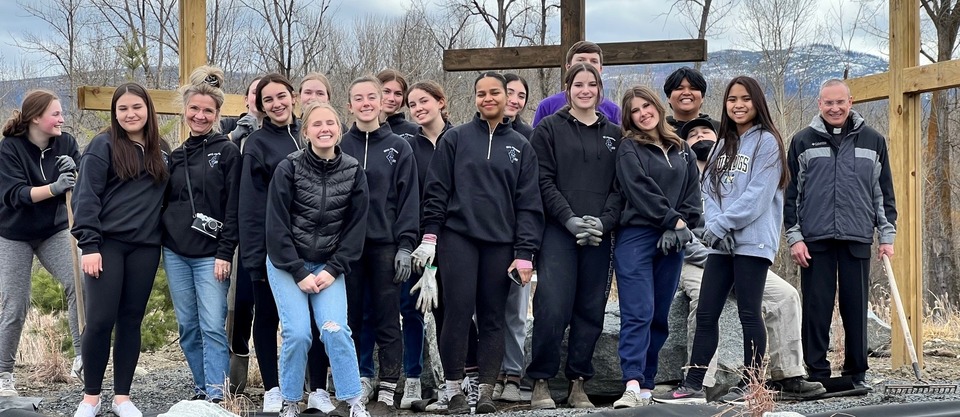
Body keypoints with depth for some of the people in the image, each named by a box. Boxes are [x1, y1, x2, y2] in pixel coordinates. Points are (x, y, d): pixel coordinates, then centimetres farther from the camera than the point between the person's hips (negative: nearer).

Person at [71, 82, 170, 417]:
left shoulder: (161, 150, 12)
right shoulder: (103, 146, -3)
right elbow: (86, 197, -8)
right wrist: (88, 244, -15)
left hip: (145, 247, 4)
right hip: (107, 244, -4)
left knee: (131, 320, 7)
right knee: (100, 320, -6)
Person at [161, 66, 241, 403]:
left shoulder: (228, 152, -2)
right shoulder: (176, 156, 13)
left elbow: (233, 208, -7)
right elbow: (167, 202, 18)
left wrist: (225, 253, -13)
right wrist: (160, 243, 10)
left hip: (210, 254, -5)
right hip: (175, 252, 5)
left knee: (213, 327, -9)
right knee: (188, 327, 8)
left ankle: (215, 395, -8)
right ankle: (202, 388, 17)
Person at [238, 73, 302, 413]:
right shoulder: (257, 143, -4)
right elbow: (252, 205, -8)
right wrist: (257, 254, -14)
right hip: (272, 246, -3)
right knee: (268, 317, 6)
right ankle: (272, 389, 14)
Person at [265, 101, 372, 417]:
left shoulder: (353, 172, -3)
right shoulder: (288, 169, -10)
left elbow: (356, 226, 0)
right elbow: (277, 226, -10)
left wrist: (334, 270, -8)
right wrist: (299, 273, -13)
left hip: (329, 264, 2)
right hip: (286, 263, -2)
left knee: (335, 329, -16)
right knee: (298, 333, -13)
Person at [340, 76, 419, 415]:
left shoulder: (398, 148, 3)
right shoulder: (339, 147, 6)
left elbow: (408, 200, 0)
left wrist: (405, 246, -7)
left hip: (385, 244, -1)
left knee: (387, 320, 1)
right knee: (351, 318, 5)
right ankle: (360, 383, 16)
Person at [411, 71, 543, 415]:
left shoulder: (520, 147, 9)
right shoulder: (456, 138, 6)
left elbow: (529, 203, 6)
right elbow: (437, 190, 3)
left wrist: (524, 254, -1)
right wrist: (430, 236, -6)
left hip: (500, 244, 2)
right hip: (458, 238, -2)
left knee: (492, 318, 3)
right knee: (458, 312, -6)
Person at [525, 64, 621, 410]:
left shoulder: (614, 134, 14)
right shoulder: (549, 129, 5)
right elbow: (544, 182, -3)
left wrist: (604, 221, -7)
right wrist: (571, 220, -14)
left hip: (599, 235, 3)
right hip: (558, 232, -3)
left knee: (591, 310, 5)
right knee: (552, 308, -10)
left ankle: (578, 384, 14)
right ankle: (541, 383, 1)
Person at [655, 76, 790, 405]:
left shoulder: (767, 142, -4)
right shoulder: (722, 146, 18)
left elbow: (757, 196, -13)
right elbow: (710, 191, 11)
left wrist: (719, 226, -14)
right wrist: (712, 225, -8)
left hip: (752, 242, -7)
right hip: (721, 244, 7)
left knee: (749, 314, -2)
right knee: (706, 314, 5)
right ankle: (693, 386, 8)